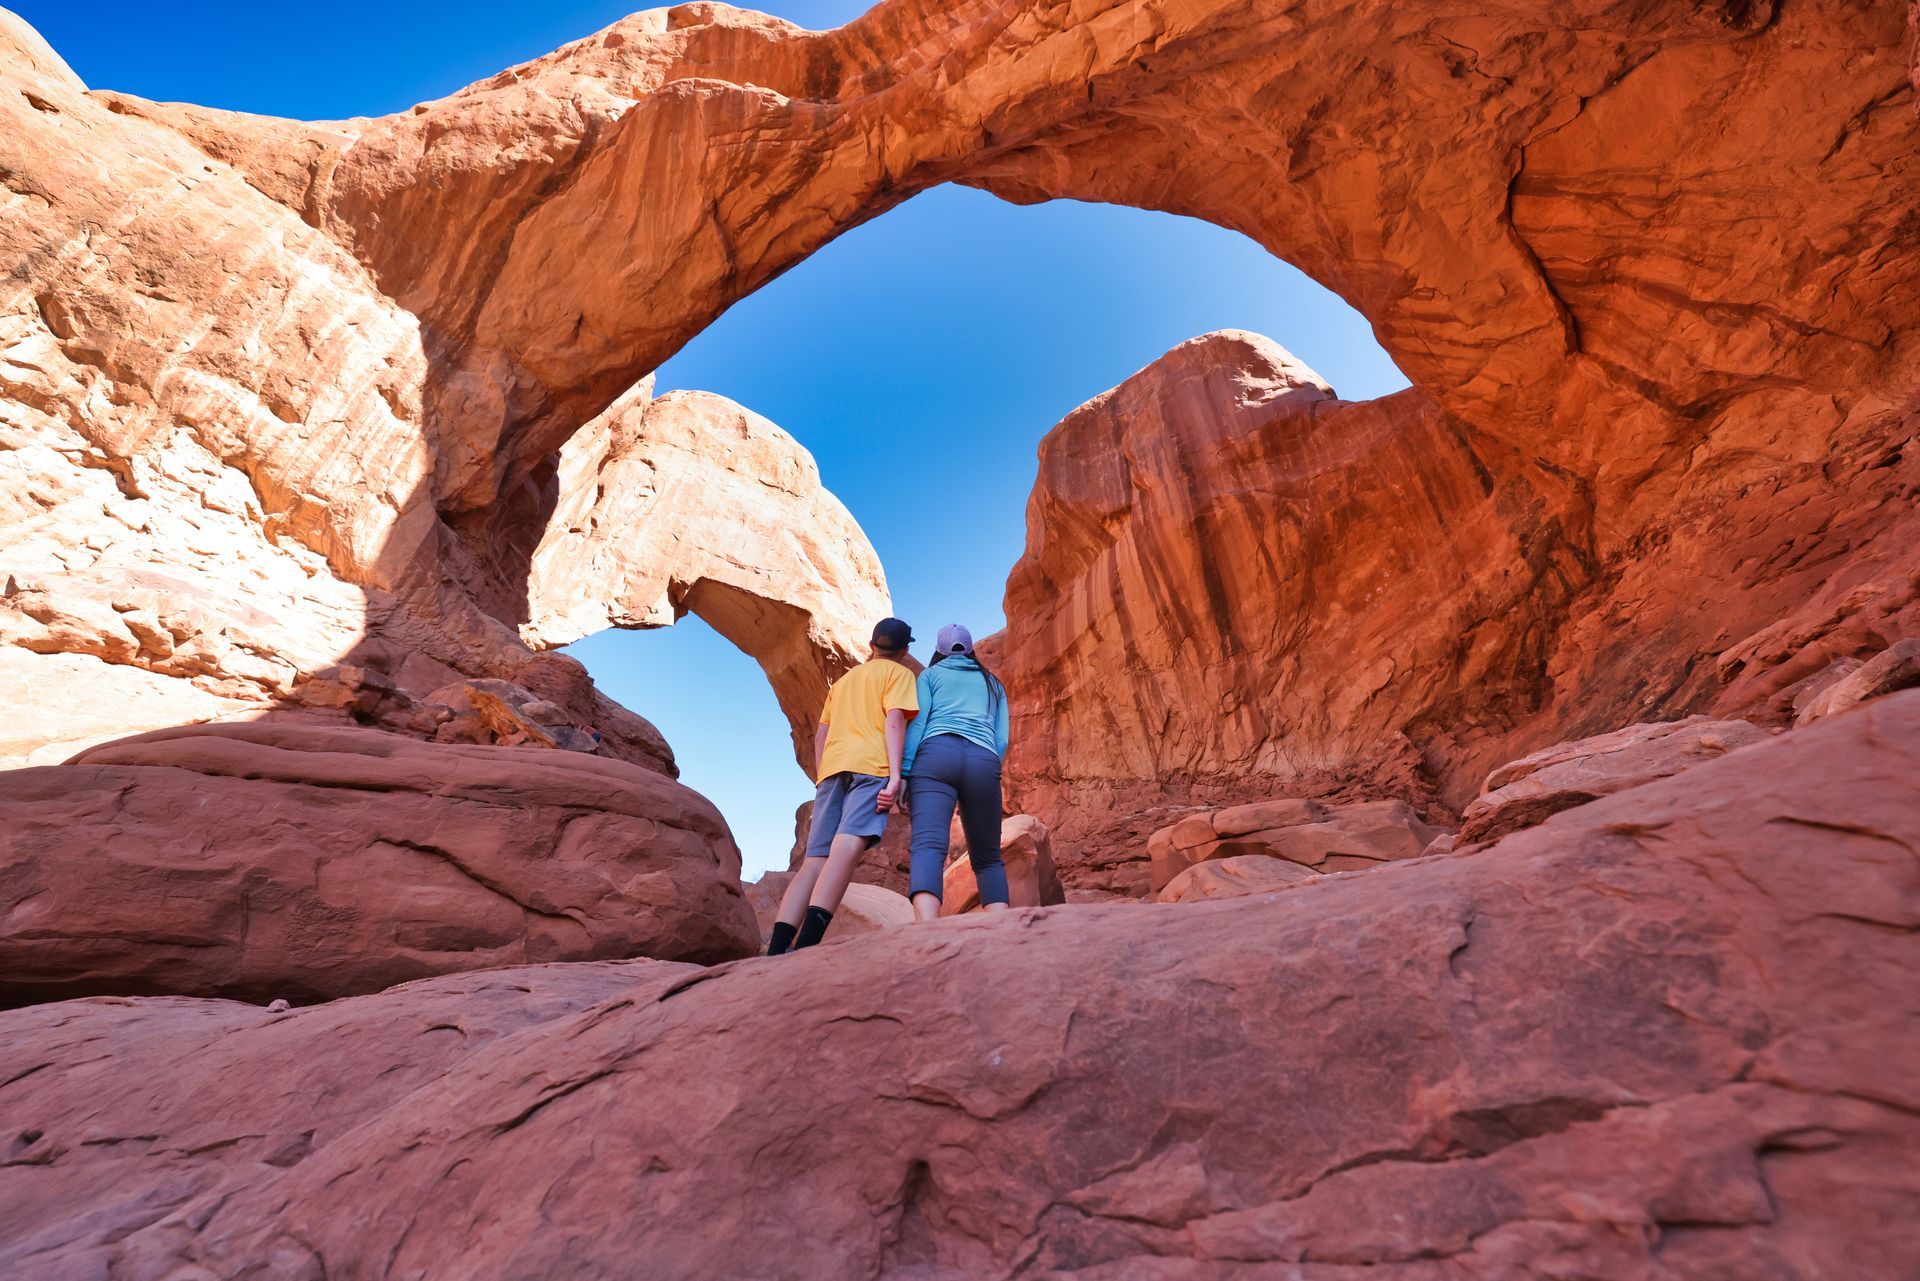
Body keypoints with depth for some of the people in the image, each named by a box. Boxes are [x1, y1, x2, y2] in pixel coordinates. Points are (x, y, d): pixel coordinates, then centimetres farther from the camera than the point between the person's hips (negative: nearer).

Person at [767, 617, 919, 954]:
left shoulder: (843, 680, 33)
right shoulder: (899, 673, 14)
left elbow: (820, 735, 25)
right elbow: (894, 721, -4)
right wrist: (895, 776, -12)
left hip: (832, 768, 6)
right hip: (871, 765, -6)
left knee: (815, 861, -1)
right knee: (847, 848, -21)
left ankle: (776, 950, -15)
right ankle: (806, 945, -36)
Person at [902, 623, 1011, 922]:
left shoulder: (930, 674, 22)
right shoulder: (993, 683, 31)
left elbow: (916, 722, 4)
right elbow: (1002, 740, 18)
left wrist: (901, 773, -3)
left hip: (937, 755, -2)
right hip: (983, 761, 3)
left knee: (928, 847, -19)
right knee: (988, 860, 14)